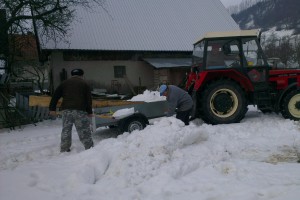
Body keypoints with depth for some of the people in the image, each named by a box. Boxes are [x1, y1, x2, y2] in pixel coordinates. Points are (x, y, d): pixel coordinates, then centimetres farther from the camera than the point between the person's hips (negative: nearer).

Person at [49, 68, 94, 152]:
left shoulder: (64, 83, 16)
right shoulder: (84, 84, 10)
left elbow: (55, 96, 10)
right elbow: (89, 99, 3)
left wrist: (52, 108, 10)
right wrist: (89, 112, 6)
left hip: (66, 110, 3)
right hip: (80, 110, -2)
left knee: (66, 130, 11)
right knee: (84, 131, 1)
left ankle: (64, 150, 15)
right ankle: (90, 148, 1)